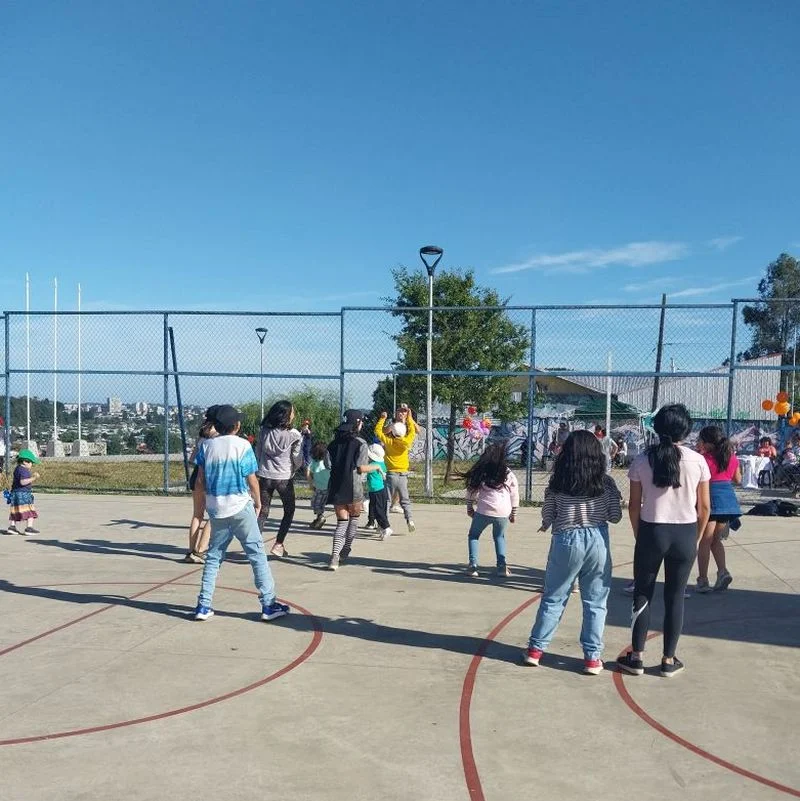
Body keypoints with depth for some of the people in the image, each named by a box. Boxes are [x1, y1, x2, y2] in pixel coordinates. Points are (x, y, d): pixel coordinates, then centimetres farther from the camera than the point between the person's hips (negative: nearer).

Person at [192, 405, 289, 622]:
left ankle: (203, 606, 15)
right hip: (241, 507, -4)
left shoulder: (206, 446, 2)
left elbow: (200, 482, 4)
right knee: (257, 554, 2)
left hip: (216, 509, 4)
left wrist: (205, 502, 18)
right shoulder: (242, 445, -8)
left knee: (213, 556, 15)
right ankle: (268, 605, 2)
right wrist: (258, 502, 10)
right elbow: (252, 481, -5)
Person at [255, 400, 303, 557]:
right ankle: (278, 545, 8)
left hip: (264, 476, 3)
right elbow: (298, 458, -6)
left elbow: (258, 453, 7)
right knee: (289, 511, 14)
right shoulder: (293, 434, -11)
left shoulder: (264, 431, 0)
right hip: (284, 477, -3)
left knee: (262, 512, 10)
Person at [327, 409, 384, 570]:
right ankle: (345, 552, 24)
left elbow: (331, 464, 10)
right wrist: (376, 467, 4)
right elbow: (361, 468, -12)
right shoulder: (360, 443, -9)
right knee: (354, 518, 19)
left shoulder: (334, 442, 7)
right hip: (353, 489, -4)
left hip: (336, 488, 4)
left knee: (341, 522, 7)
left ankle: (335, 556, -11)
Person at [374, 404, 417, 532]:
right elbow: (412, 431, 9)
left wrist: (382, 418, 9)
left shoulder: (388, 441, -12)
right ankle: (409, 519, -7)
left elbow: (378, 430, 1)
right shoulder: (406, 442, -9)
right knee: (405, 500, 11)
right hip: (403, 474, 2)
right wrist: (409, 418, 13)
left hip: (391, 474, -1)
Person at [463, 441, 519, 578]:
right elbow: (514, 496, 7)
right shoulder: (508, 474, 2)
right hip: (503, 512, 2)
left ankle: (473, 565, 6)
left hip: (484, 510, -1)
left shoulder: (480, 472, 0)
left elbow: (471, 491, 5)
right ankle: (502, 566, 14)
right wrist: (513, 514, 19)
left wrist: (469, 507, 18)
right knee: (499, 537, 26)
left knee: (473, 536, 19)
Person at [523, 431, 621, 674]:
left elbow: (547, 518, -1)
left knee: (553, 598, 12)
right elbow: (615, 516, 0)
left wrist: (546, 525, 21)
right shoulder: (605, 481, -3)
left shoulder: (557, 482, -3)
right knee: (595, 602, 9)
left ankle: (536, 649, 19)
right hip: (597, 540, 0)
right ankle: (592, 657, 13)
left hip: (566, 541, 0)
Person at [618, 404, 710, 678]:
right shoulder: (697, 461, -4)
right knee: (675, 598, 12)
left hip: (652, 532, 0)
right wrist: (696, 537, 13)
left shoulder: (642, 460, -4)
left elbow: (634, 506, -2)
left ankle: (636, 657, 17)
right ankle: (669, 660, 19)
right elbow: (704, 507, 1)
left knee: (642, 595, 12)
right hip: (685, 534, 1)